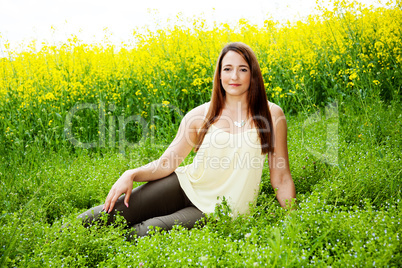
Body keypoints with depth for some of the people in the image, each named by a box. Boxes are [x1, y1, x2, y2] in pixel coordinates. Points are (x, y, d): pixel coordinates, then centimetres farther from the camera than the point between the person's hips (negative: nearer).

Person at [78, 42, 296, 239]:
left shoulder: (272, 115, -5)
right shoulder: (200, 116, -2)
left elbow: (281, 178, 0)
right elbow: (165, 163, 0)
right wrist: (131, 175, -19)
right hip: (187, 186, 2)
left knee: (144, 232, -23)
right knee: (116, 209, -18)